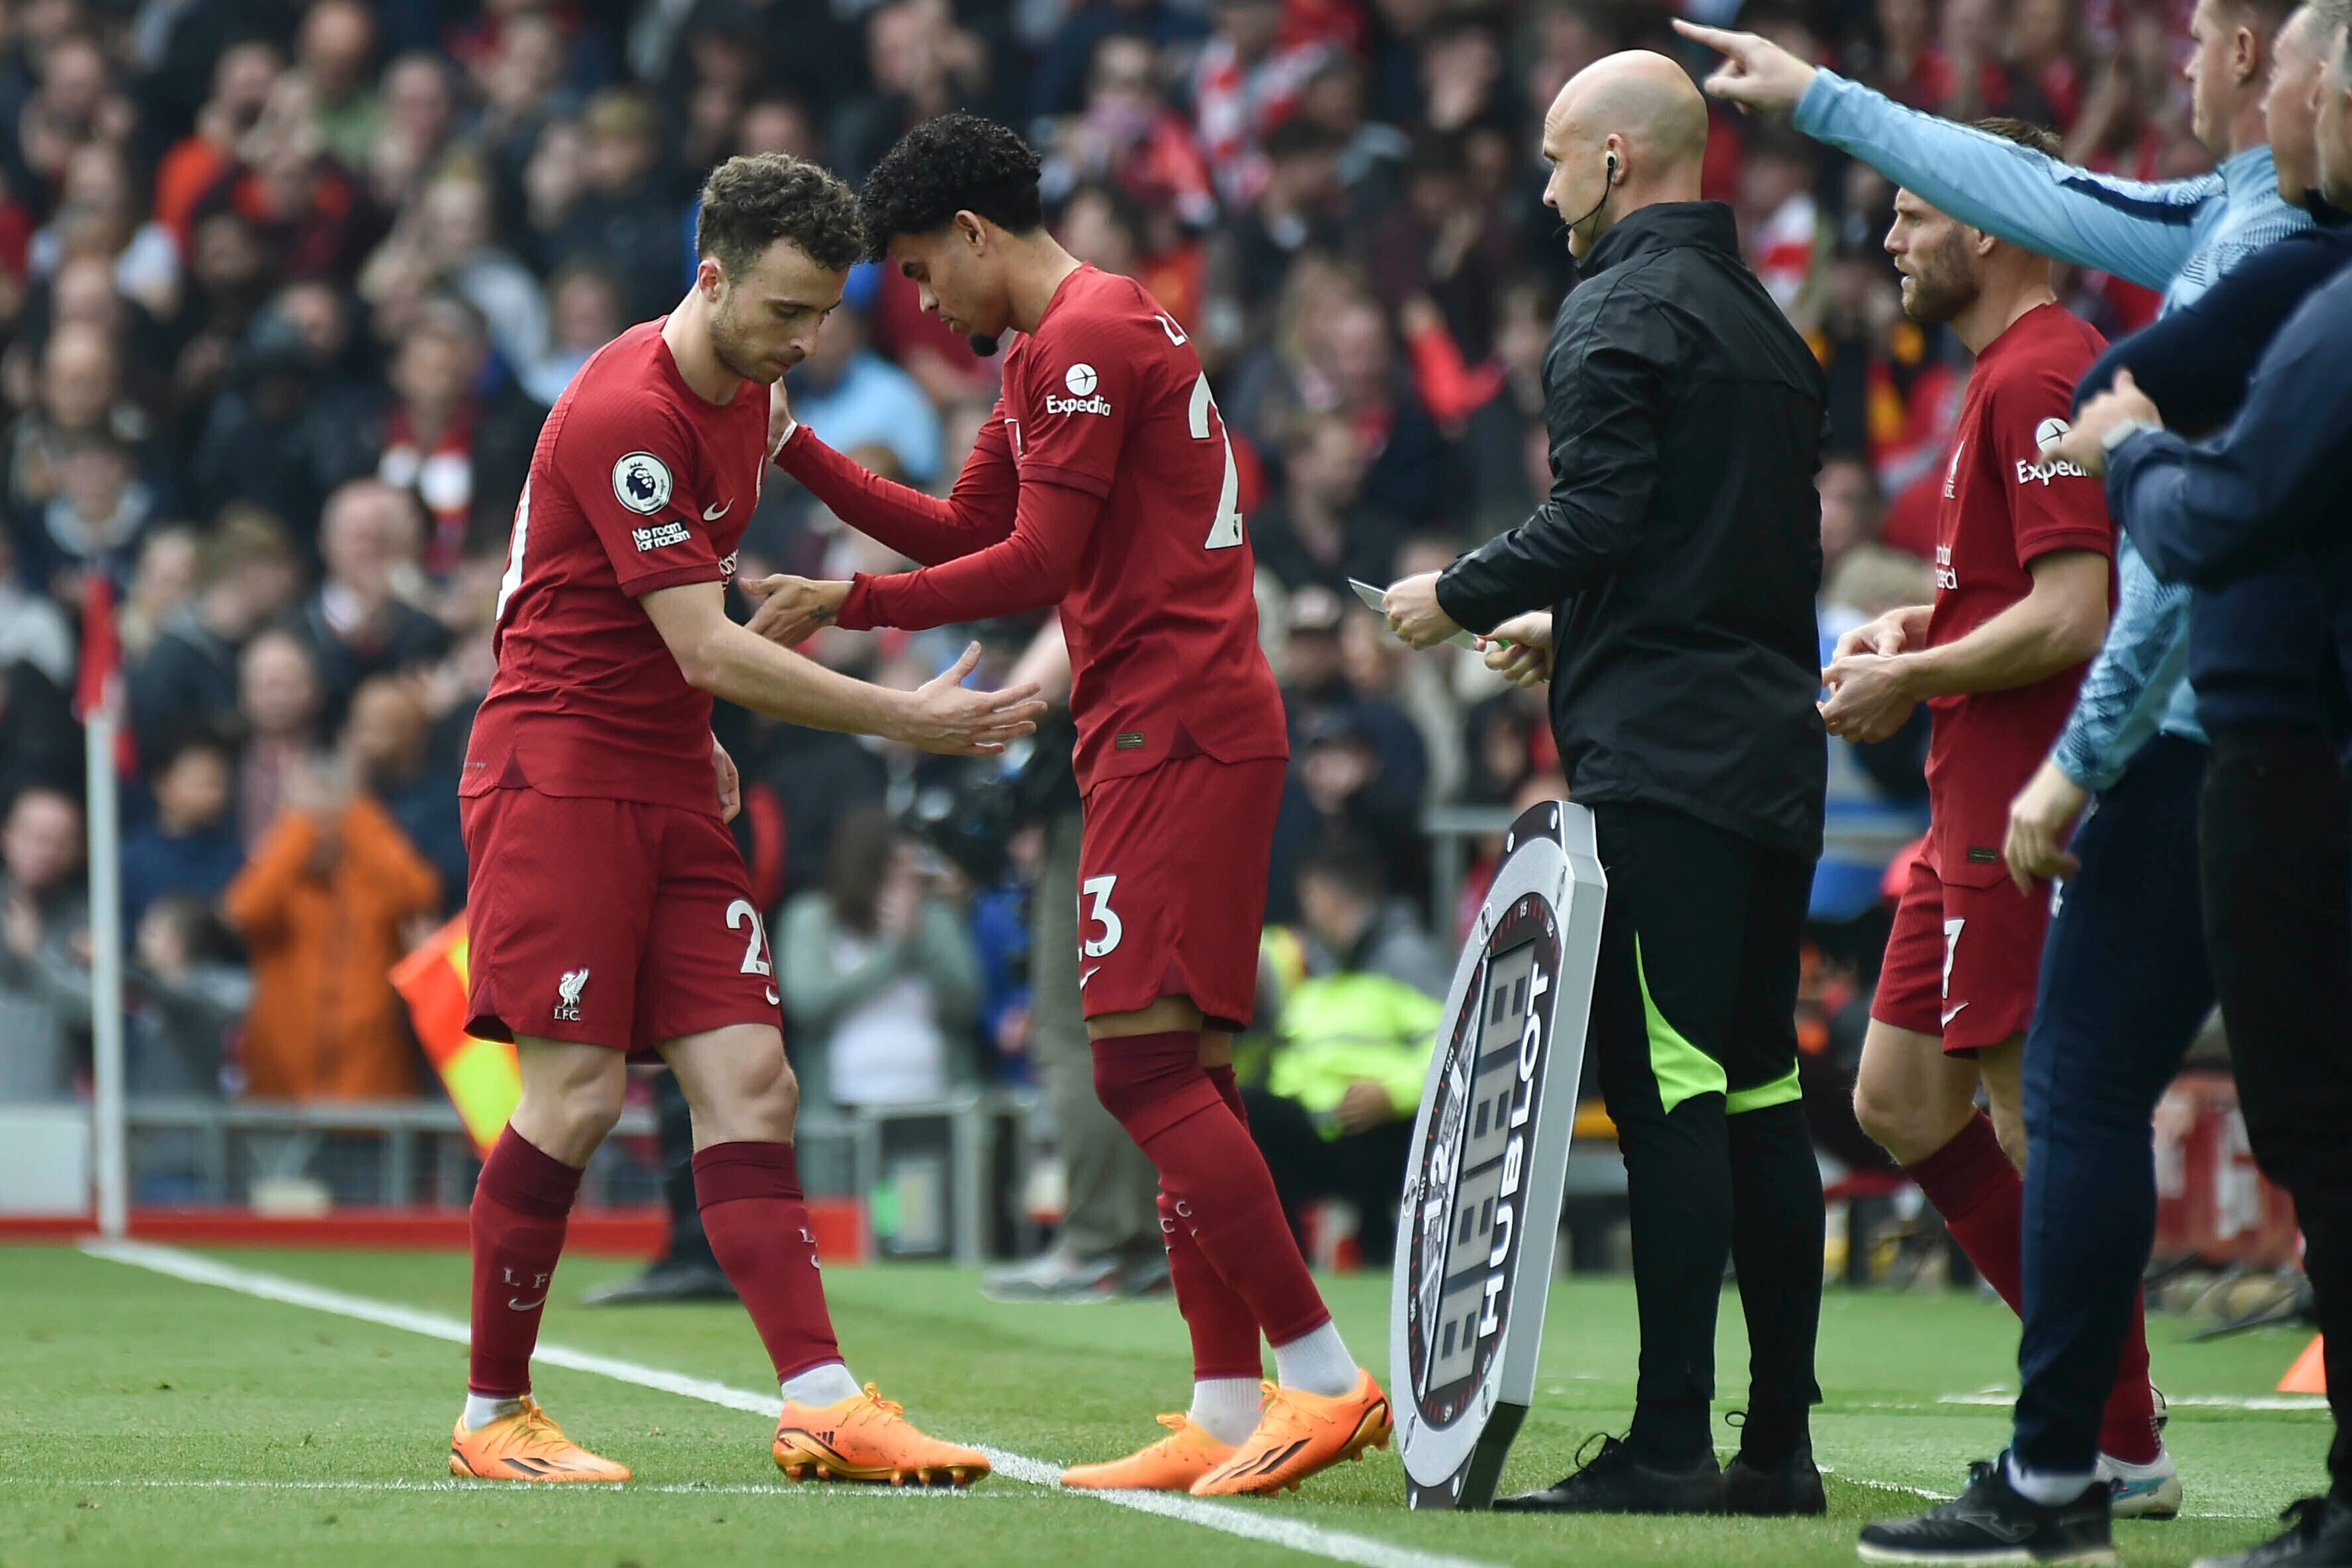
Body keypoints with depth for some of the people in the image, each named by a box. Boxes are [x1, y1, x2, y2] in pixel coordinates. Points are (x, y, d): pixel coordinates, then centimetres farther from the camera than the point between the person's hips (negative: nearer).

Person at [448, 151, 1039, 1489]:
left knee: (751, 1081, -3)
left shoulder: (747, 395, 11)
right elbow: (708, 649, -22)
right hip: (559, 767, -8)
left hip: (669, 783, 8)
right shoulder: (625, 413, -18)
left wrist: (697, 736, 17)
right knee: (579, 1095, -11)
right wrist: (904, 720, -22)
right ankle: (494, 1415, 2)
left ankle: (823, 1404, -11)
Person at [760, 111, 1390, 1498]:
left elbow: (1033, 565, -14)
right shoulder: (1059, 352, 23)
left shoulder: (1087, 337, -9)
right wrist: (796, 450, 23)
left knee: (1143, 1060, -14)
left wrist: (846, 604, -7)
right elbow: (963, 531, 27)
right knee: (1183, 1074, 7)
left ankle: (1326, 1375, -17)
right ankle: (1230, 1412, 6)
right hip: (1186, 734, 11)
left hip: (1175, 732, -11)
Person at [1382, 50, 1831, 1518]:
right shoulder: (1767, 323, 19)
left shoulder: (1624, 312, -8)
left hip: (1660, 755, -9)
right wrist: (1566, 622, 27)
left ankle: (1670, 1443, -13)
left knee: (1668, 1092, -10)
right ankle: (1781, 1440, 9)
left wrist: (1461, 596, -2)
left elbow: (1600, 517, -18)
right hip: (1775, 754, 9)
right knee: (1762, 1094, 9)